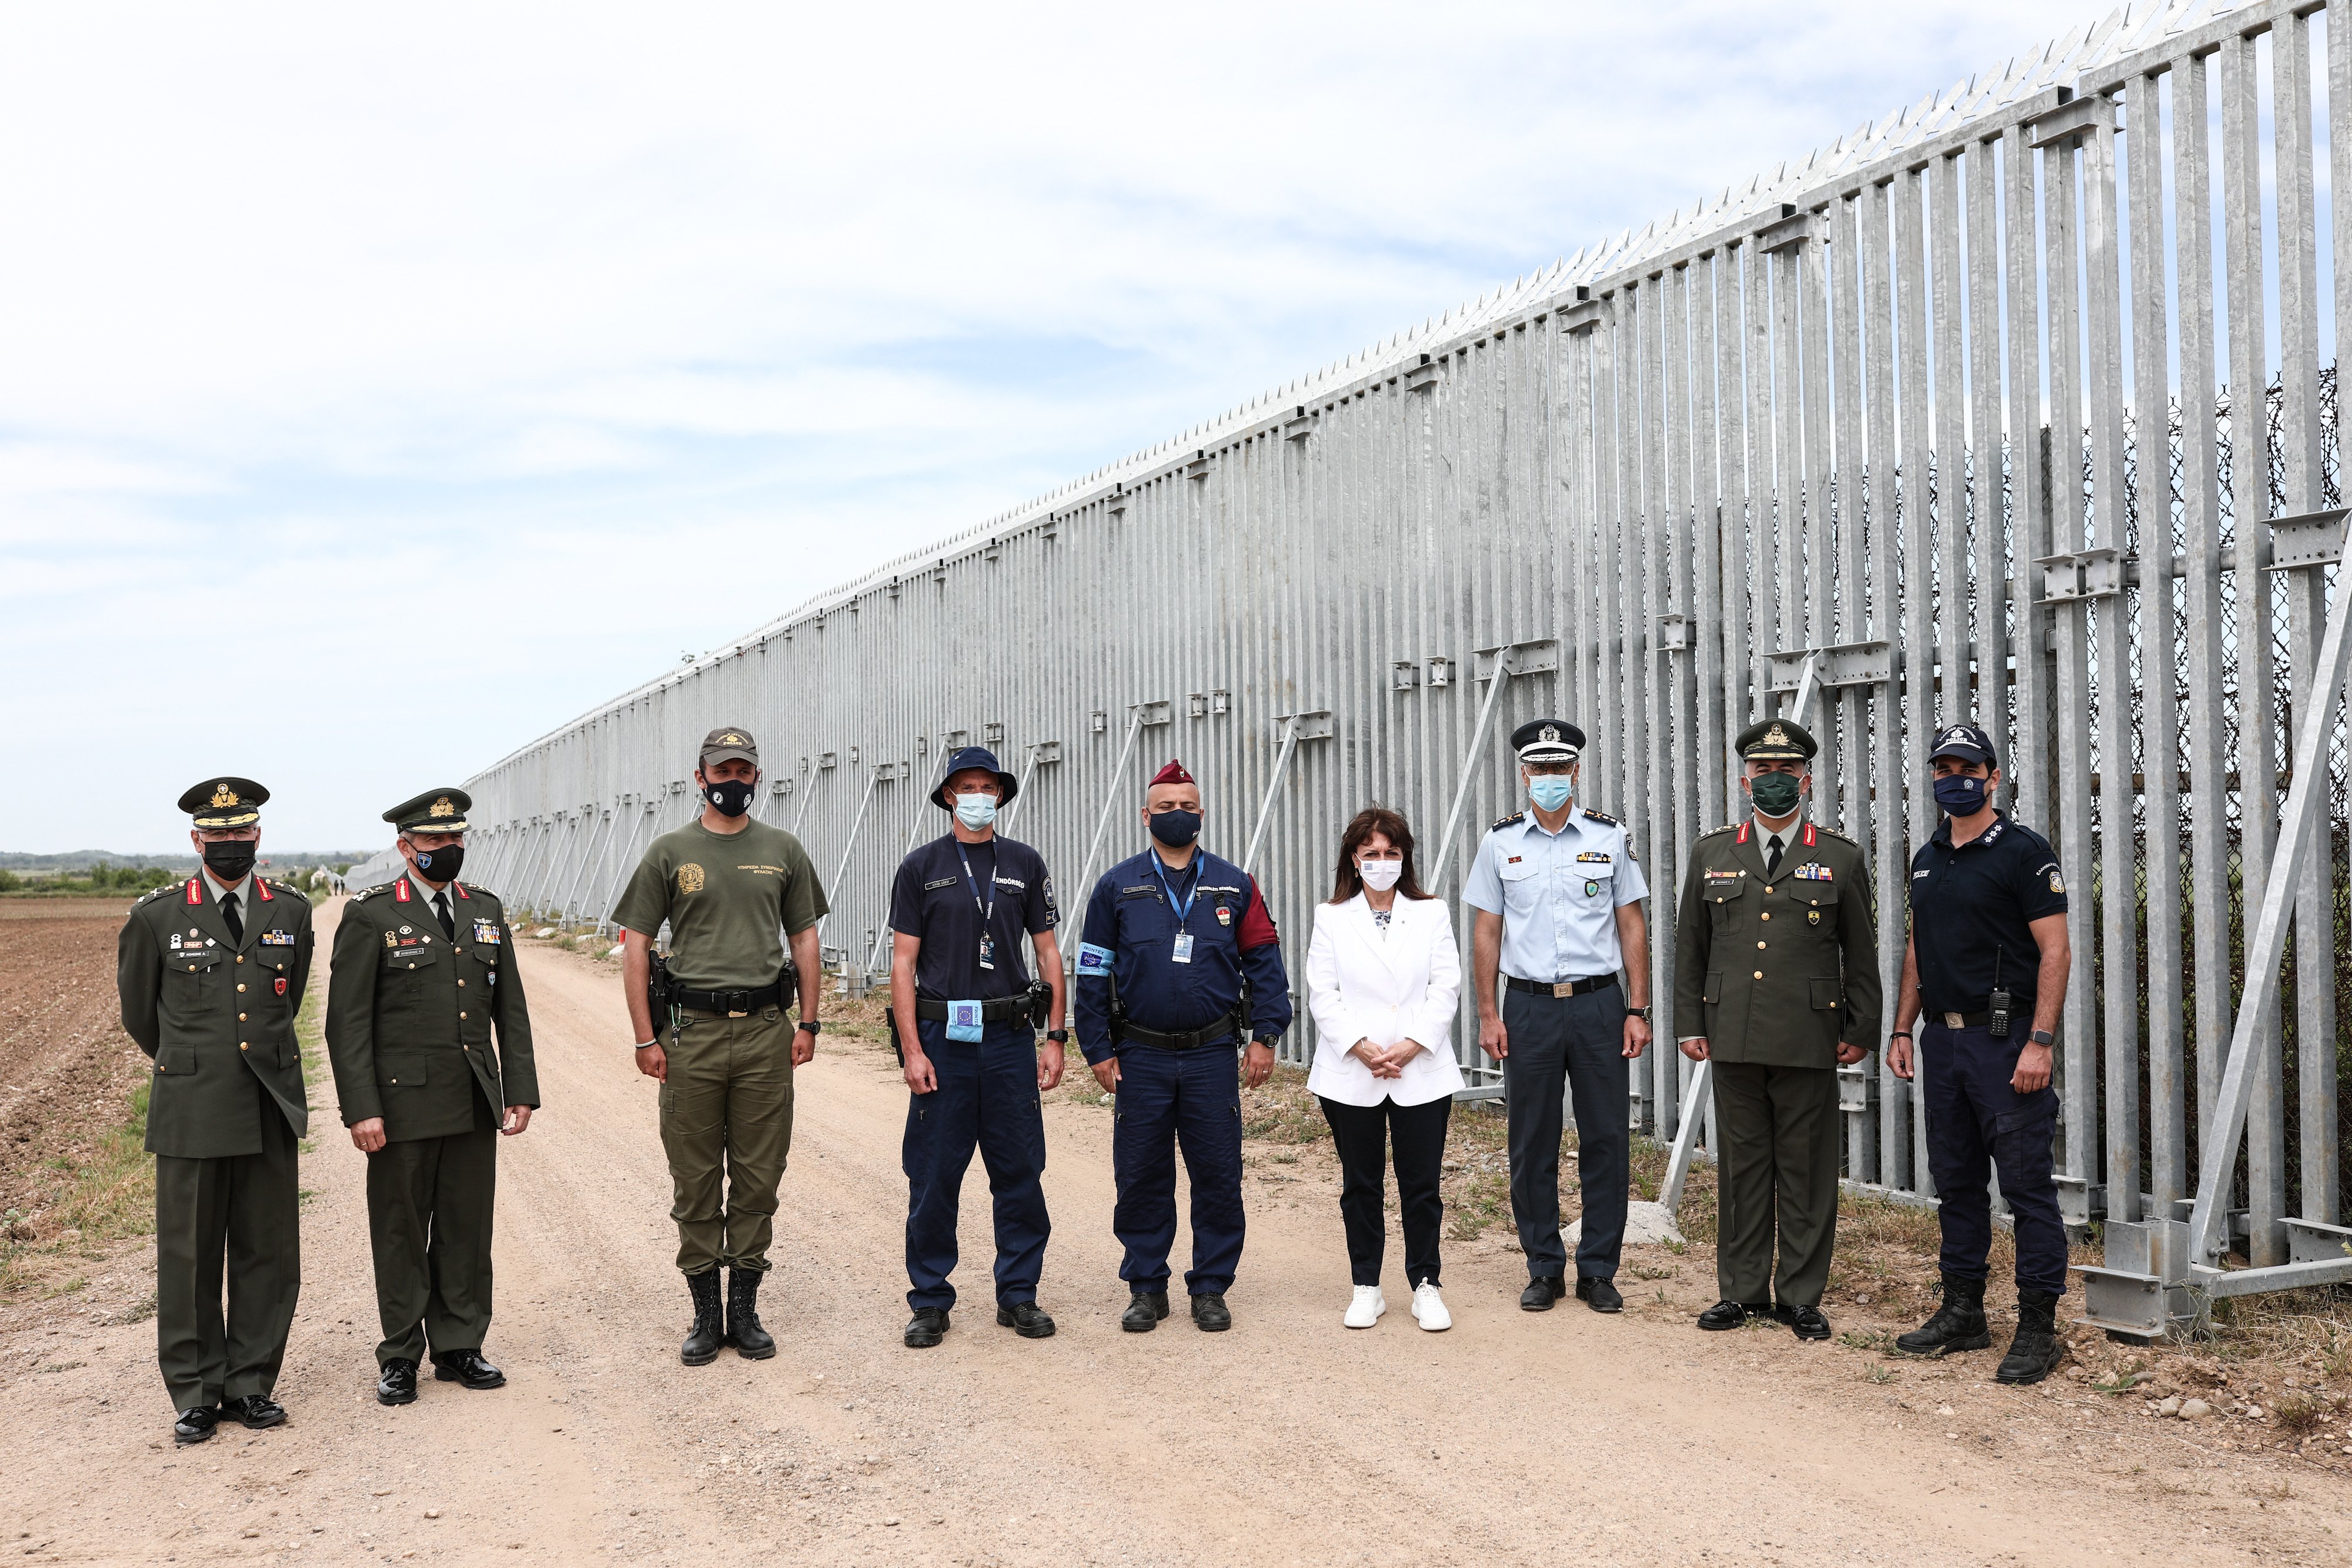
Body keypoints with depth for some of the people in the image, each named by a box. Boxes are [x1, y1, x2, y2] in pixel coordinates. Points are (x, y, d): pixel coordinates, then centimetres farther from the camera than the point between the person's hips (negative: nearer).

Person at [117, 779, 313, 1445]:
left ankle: (250, 1385, 19)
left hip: (271, 1108, 2)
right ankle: (196, 1393, 15)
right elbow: (137, 1009, 12)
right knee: (190, 1254, 4)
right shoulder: (157, 916, -2)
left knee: (268, 1252, 7)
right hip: (192, 1111, -2)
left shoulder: (292, 911, 5)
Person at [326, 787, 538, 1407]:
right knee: (401, 1231, 6)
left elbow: (510, 1008, 12)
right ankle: (400, 1356, 17)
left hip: (475, 1104, 4)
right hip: (404, 1102, -4)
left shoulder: (485, 909, 10)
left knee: (468, 1228, 9)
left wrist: (520, 1091, 6)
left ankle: (459, 1346, 21)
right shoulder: (371, 915, -5)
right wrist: (361, 1110, -13)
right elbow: (348, 1022, -7)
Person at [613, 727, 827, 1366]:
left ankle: (745, 1310, 17)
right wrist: (645, 1037, -3)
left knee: (758, 1179, 6)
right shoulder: (669, 852, 3)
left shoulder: (783, 851, 8)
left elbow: (805, 939, 12)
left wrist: (808, 1023, 4)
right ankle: (705, 1312, 16)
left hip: (766, 1032, 1)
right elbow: (635, 946, 3)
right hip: (691, 1032, -1)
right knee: (695, 1180, 4)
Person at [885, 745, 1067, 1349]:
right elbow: (903, 962, -1)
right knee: (934, 1175, 3)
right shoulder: (922, 867, 2)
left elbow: (1048, 952, 10)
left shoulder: (1025, 864, 8)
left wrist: (1055, 1038, 3)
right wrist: (912, 1050, -8)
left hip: (1011, 1038, 2)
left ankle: (1018, 1293, 18)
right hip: (943, 1038, -2)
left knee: (1021, 1172, 6)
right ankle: (930, 1301, 15)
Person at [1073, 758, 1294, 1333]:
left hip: (1213, 1055, 0)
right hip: (1141, 1058, 0)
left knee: (1218, 1176, 3)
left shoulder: (1233, 886, 5)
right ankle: (1146, 1288, 18)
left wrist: (1264, 1036, -1)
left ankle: (1211, 1288, 16)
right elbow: (1093, 974, 4)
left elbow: (1264, 962, 7)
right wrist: (1098, 1050, -1)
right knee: (1142, 1177, 5)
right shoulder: (1117, 887, 3)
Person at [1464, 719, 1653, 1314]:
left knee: (1606, 1140, 2)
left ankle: (1599, 1271, 14)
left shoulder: (1610, 838, 3)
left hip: (1599, 1003, 0)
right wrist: (1489, 1015, 0)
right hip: (1529, 1007, 0)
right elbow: (1486, 932, 6)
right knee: (1532, 1144, 5)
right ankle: (1544, 1270, 17)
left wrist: (1639, 1010, -1)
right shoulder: (1499, 843, 4)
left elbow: (1632, 926, 5)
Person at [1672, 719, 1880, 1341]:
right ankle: (1743, 1290, 18)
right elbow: (1689, 946, 12)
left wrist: (1861, 1032, 3)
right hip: (1734, 1039, 2)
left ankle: (1801, 1295, 14)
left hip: (1810, 1043, -2)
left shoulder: (1842, 859, 4)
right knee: (1741, 1166, 8)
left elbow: (1861, 956, 7)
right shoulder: (1711, 854, 9)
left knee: (1807, 1170, 3)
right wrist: (1691, 1024, 7)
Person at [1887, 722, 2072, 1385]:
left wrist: (2039, 1042, -18)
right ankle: (1963, 1312, 22)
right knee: (1955, 1181, 12)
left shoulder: (2024, 851, -6)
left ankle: (2038, 1328, 2)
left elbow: (2056, 951, -11)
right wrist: (1902, 1031, 14)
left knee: (2027, 1182, -4)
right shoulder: (1927, 859, 15)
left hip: (2005, 1038, -7)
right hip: (1942, 1039, 7)